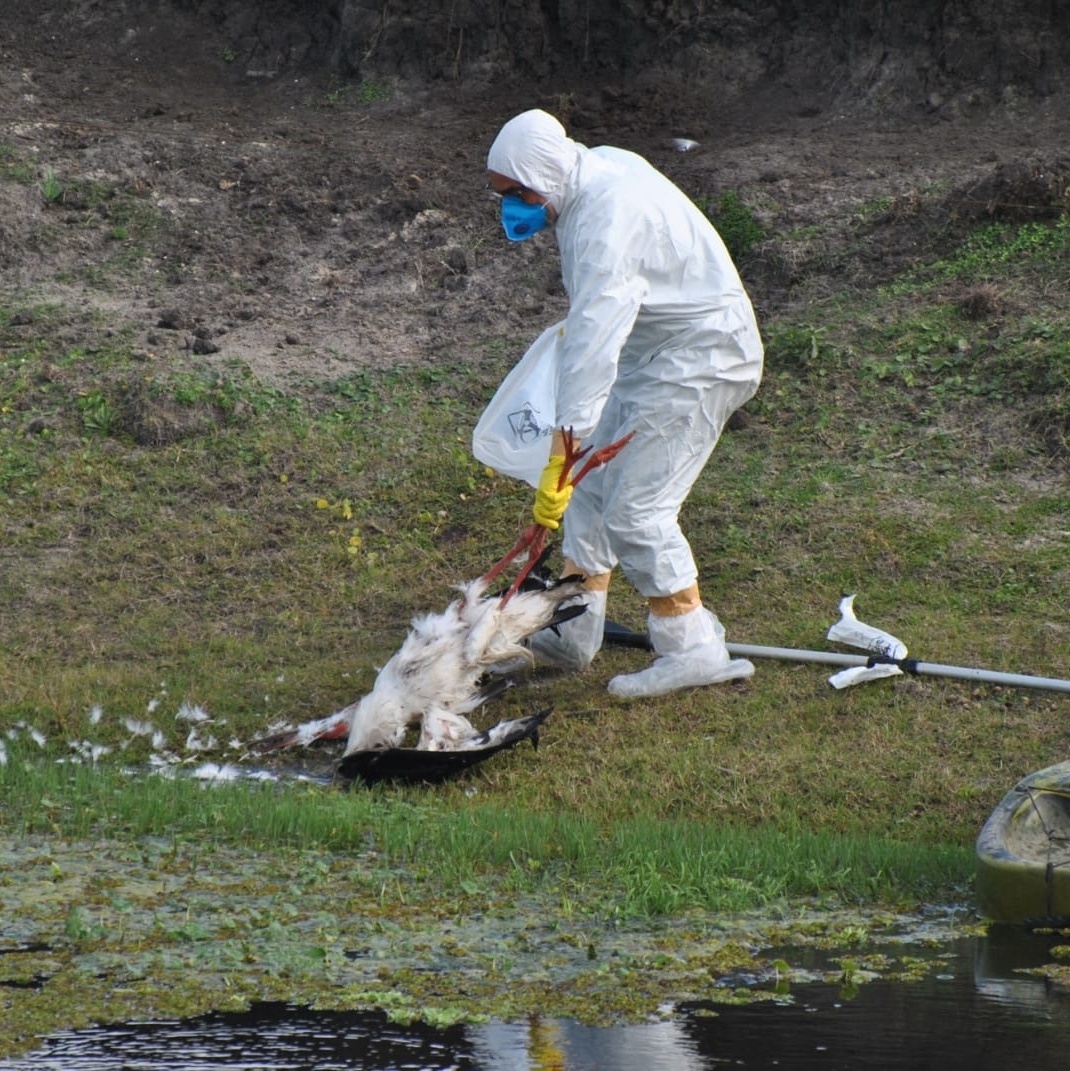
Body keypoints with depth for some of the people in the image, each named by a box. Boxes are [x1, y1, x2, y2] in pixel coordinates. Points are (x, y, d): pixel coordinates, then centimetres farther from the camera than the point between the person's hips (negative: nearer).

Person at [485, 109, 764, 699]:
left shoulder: (606, 220, -30)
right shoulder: (599, 167, 1)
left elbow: (593, 346, -37)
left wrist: (563, 452, -40)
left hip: (699, 356, -10)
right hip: (655, 350, 10)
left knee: (636, 509, -12)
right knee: (592, 486, 10)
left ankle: (693, 649, -4)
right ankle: (573, 632, 16)